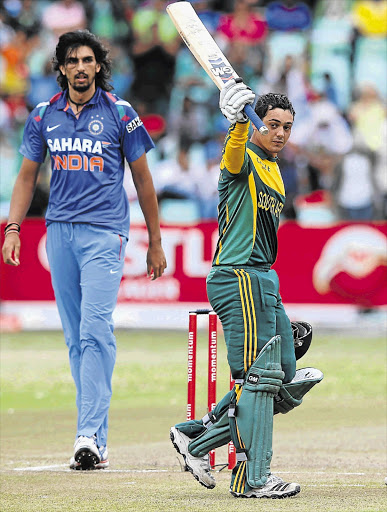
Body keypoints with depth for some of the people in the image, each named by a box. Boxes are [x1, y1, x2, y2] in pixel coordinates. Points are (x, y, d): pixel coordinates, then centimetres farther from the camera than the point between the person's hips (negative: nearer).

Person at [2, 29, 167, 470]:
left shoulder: (119, 115, 1)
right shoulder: (44, 116, 10)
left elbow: (143, 179, 7)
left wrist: (155, 243, 9)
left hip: (104, 233, -4)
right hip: (59, 231, 4)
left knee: (95, 330, -16)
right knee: (76, 338, 6)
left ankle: (91, 437, -21)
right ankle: (94, 437, 11)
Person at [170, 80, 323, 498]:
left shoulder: (273, 169, 20)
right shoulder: (244, 159, -7)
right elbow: (234, 156, -34)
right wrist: (239, 121, -57)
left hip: (264, 280, 10)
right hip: (239, 278, -10)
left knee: (284, 382, 11)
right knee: (258, 377, -11)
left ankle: (196, 437, 16)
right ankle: (252, 478, -8)